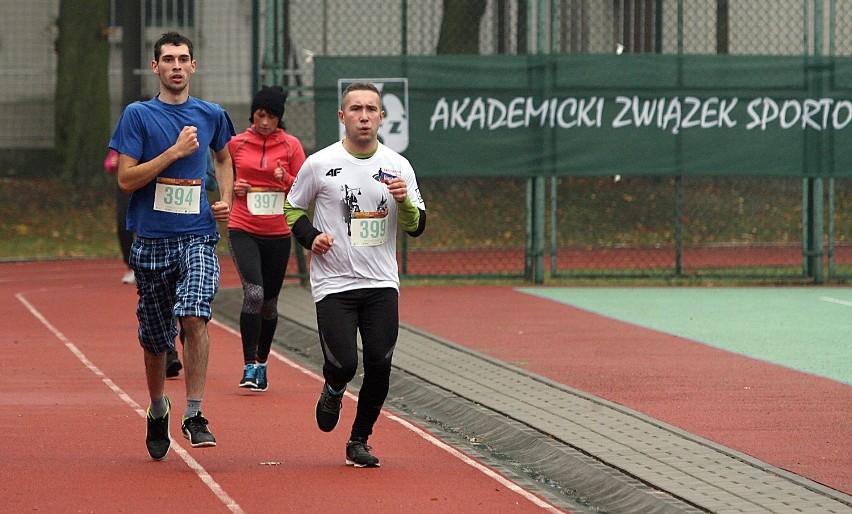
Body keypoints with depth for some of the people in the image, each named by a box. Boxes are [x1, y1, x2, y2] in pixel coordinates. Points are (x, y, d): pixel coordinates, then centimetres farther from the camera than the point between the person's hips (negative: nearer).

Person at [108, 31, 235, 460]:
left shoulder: (211, 115, 8)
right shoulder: (138, 115, -1)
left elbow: (224, 157, 28)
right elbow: (126, 179, -8)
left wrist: (226, 199, 12)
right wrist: (175, 151, -15)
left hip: (198, 236, 0)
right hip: (152, 239, 0)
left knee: (194, 316, -22)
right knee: (154, 337, 9)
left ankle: (193, 415, -18)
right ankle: (157, 410, 35)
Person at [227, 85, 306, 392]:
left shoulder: (291, 146, 2)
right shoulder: (236, 144, 3)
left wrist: (285, 179, -15)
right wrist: (233, 188, -4)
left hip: (278, 233, 1)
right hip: (243, 230, -1)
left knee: (269, 301, 11)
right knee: (254, 292, -20)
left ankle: (262, 364, 28)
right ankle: (249, 366, -16)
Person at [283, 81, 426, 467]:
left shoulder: (397, 166, 4)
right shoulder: (319, 164, -2)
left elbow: (416, 227, 7)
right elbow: (292, 209, 11)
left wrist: (404, 201, -13)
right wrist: (311, 236, -8)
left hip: (382, 285, 2)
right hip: (334, 284, -2)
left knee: (379, 367, -4)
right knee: (344, 364, -14)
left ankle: (359, 440, 17)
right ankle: (333, 391, 24)